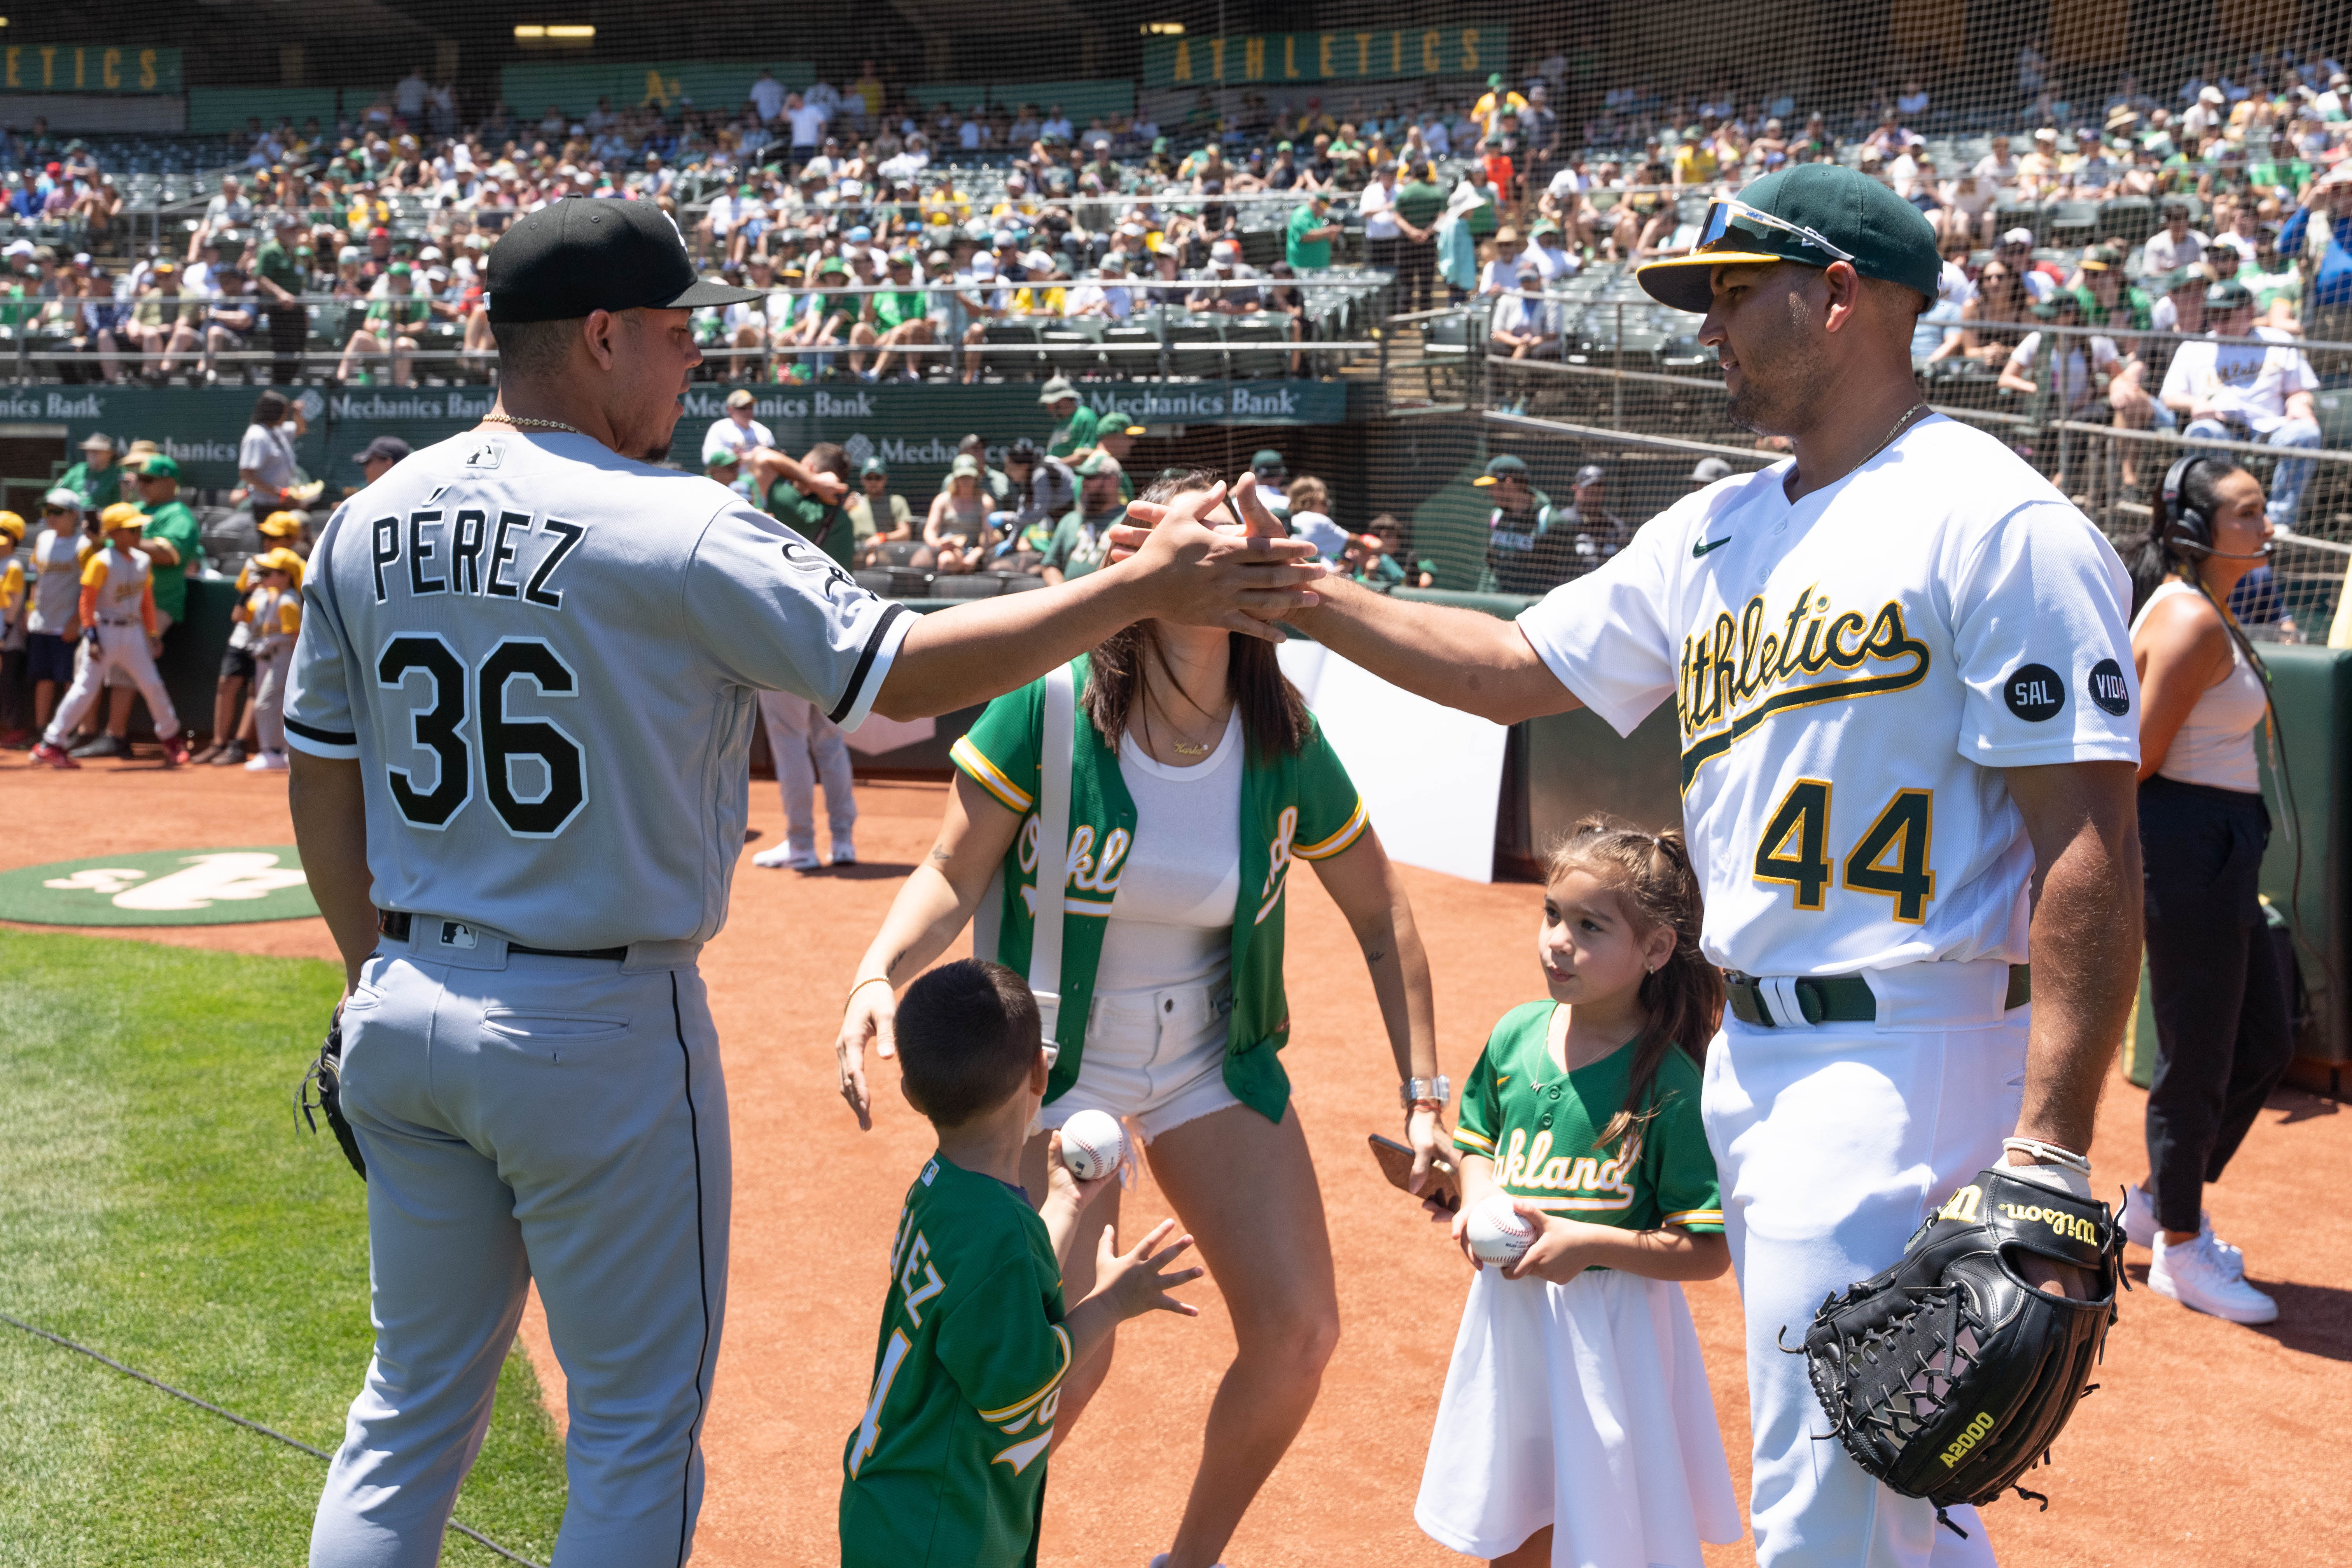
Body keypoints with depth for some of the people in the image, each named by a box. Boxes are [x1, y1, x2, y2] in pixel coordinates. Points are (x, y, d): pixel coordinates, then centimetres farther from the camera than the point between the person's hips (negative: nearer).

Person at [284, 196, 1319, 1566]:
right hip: (602, 1030, -7)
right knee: (639, 1427, 9)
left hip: (406, 1014, 7)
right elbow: (904, 669, -18)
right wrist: (1140, 589, -11)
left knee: (413, 1411, 19)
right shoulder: (674, 533, -17)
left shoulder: (367, 526, 4)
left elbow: (321, 777, 11)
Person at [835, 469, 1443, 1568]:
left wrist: (1424, 1093, -1)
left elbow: (1381, 913, 3)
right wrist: (876, 975, -30)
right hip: (1057, 1061, -3)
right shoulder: (1047, 709, -18)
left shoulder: (1285, 746, -9)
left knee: (1299, 1332, -3)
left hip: (1216, 1061, 4)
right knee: (1065, 1360, -13)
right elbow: (952, 877, -11)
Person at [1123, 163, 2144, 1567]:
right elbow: (1517, 667, 22)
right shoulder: (1716, 534, 14)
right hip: (1754, 1056, 8)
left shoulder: (1998, 525, -11)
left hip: (1905, 1067, -8)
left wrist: (2049, 1158, -22)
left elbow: (2092, 846, -16)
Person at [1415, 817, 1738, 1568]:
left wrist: (1589, 1243, -23)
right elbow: (1478, 1142, 16)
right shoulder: (1517, 1035, -2)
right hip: (1511, 1310, 5)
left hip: (1610, 1325, -5)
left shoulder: (1670, 1084, -18)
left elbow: (1709, 1252, -17)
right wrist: (1476, 1204, -4)